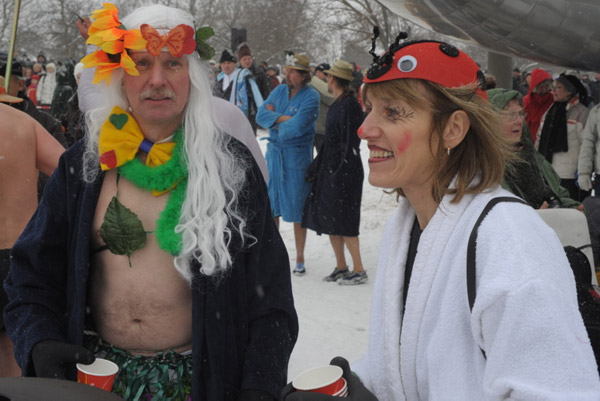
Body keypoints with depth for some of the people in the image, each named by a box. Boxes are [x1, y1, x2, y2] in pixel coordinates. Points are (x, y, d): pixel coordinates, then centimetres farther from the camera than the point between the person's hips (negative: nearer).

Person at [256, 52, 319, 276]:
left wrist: (273, 118, -6)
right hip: (274, 152, 5)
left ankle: (299, 258, 12)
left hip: (297, 155, -5)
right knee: (271, 203, 9)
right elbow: (261, 115, -2)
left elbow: (295, 128, -21)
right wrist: (282, 118, -16)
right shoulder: (280, 91, 7)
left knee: (298, 207, 1)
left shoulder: (311, 97, -11)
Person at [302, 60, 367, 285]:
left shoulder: (349, 105, -15)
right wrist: (317, 165, 19)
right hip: (330, 169, 9)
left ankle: (359, 271, 4)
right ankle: (341, 267, 20)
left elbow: (351, 142, -19)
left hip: (345, 171, -9)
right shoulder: (337, 104, 13)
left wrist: (341, 171, -21)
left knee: (343, 220, -5)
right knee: (328, 218, 11)